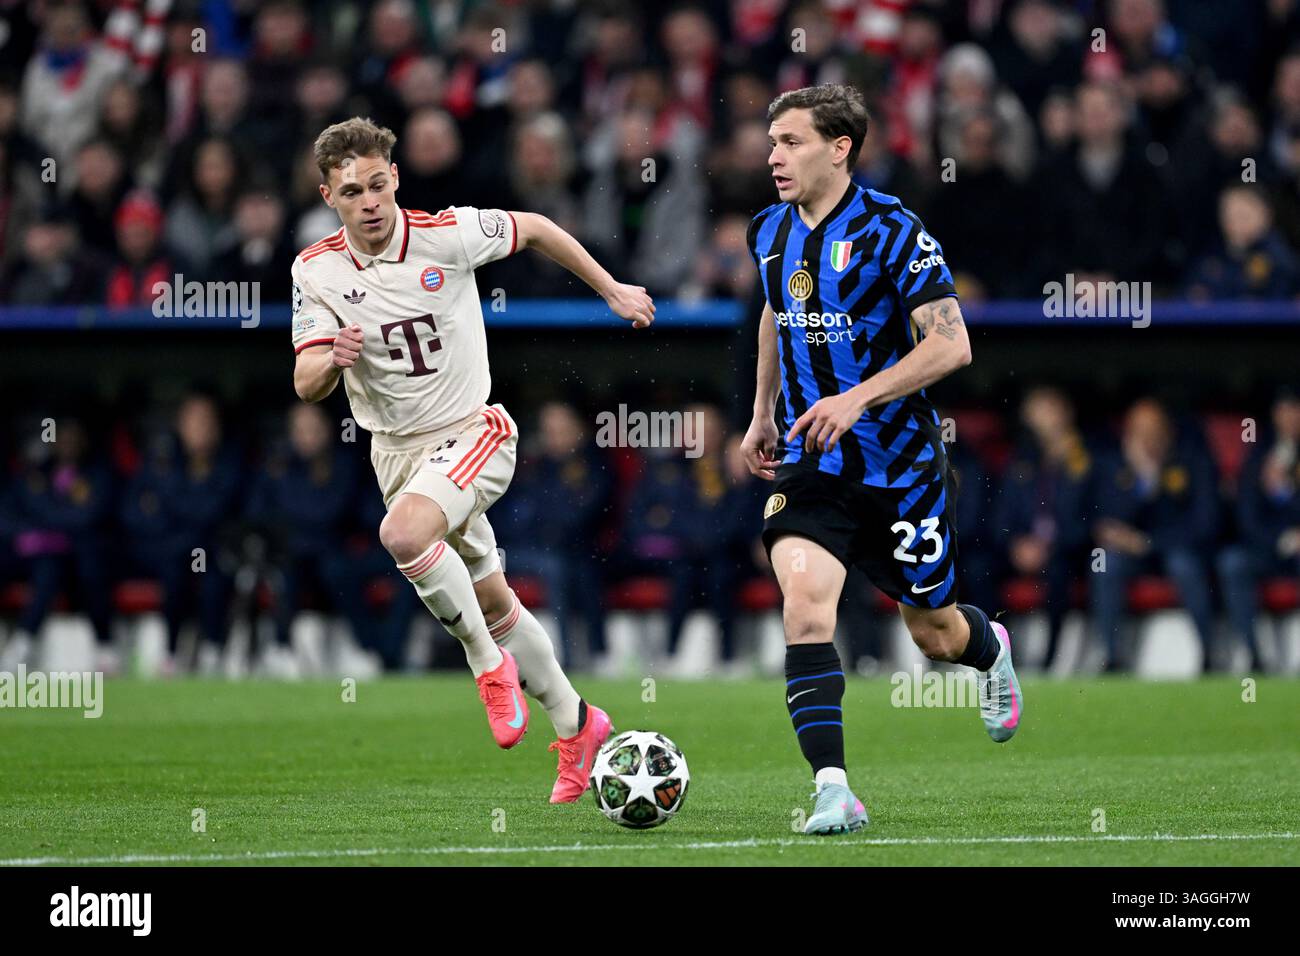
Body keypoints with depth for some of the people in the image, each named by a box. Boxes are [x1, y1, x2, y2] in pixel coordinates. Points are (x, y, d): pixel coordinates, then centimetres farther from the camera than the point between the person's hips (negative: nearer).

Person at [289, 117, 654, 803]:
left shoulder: (448, 234, -16)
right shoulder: (315, 270, -9)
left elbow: (533, 229, 2)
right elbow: (306, 385, -11)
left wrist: (613, 291, 10)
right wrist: (334, 360, -35)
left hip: (471, 432, -4)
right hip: (396, 452, 4)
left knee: (403, 533, -33)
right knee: (493, 603, 14)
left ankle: (489, 663, -12)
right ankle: (574, 726, 31)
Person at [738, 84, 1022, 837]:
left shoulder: (890, 231, -15)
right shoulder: (770, 233, 4)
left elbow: (951, 345, -18)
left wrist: (859, 398, -27)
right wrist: (763, 415, 25)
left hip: (898, 461, -3)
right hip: (810, 464, 3)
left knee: (936, 635, 11)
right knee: (805, 599, -22)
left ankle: (993, 651, 50)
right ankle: (833, 790, -25)